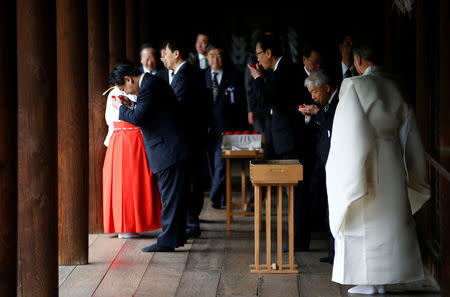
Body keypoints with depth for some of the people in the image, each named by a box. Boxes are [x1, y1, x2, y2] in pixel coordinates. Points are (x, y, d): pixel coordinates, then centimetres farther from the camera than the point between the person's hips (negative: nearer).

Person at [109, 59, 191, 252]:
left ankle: (168, 241, -3)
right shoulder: (151, 82, 17)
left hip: (168, 150, -10)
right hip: (171, 150, 10)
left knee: (170, 196, -6)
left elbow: (138, 118, -21)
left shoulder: (149, 85, -15)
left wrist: (121, 108, -5)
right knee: (173, 195, 15)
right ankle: (177, 236, 22)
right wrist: (130, 107, 11)